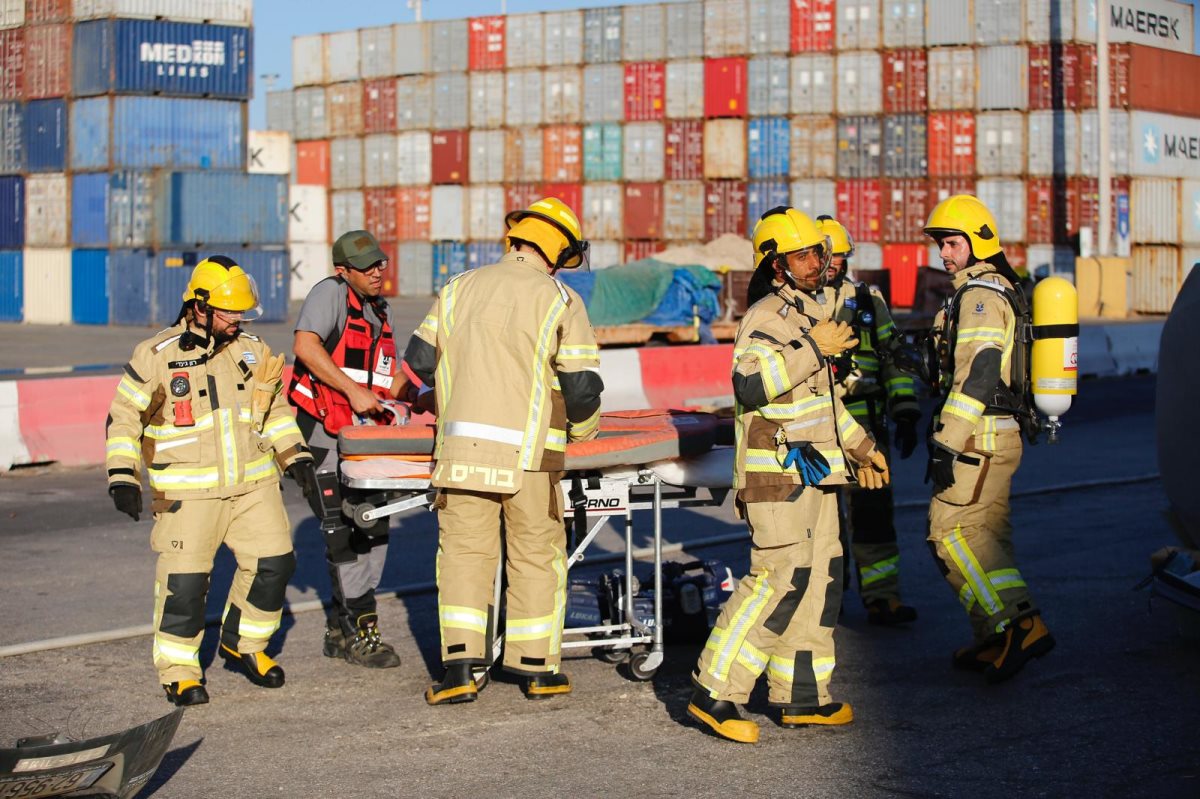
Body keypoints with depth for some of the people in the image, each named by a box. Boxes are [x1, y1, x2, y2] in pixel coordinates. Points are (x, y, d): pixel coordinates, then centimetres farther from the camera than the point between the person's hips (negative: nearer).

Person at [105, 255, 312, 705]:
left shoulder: (252, 350, 9)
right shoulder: (156, 356, -5)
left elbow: (274, 409, 23)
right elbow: (123, 418, 0)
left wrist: (293, 454, 15)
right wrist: (122, 477, -8)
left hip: (254, 484, 5)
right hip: (188, 493, -5)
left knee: (273, 562, 3)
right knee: (184, 579, -8)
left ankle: (244, 643, 25)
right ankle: (178, 670, 8)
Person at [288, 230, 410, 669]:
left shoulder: (379, 310, 18)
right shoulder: (330, 292, -8)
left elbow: (390, 375, 20)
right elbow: (305, 346, -23)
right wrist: (353, 390, -25)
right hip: (318, 430, -9)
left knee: (373, 528, 9)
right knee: (344, 530, -11)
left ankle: (340, 628, 19)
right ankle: (361, 632, -6)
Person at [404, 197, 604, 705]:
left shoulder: (459, 290, 9)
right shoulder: (559, 301, -3)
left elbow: (420, 357, 13)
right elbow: (582, 383, -6)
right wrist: (582, 430, 14)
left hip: (462, 445, 3)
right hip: (529, 452, -2)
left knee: (463, 550, 9)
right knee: (536, 554, 11)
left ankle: (460, 666, 0)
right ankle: (537, 668, 17)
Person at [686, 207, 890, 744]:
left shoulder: (808, 313, 19)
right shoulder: (768, 317, -13)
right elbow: (749, 383, -31)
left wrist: (861, 447, 33)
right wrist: (813, 350, -27)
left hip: (813, 470, 10)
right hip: (776, 471, -10)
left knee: (819, 577, 10)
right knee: (781, 576, -15)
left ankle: (801, 696, 17)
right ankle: (713, 692, -9)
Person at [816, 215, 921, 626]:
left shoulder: (868, 300, 11)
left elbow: (894, 359, 14)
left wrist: (905, 415, 7)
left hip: (864, 424, 1)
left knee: (873, 509, -4)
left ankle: (882, 596, -2)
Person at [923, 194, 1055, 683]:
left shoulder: (980, 295, -13)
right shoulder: (1002, 291, 20)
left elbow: (978, 374, -23)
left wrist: (946, 442, -24)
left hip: (980, 438, -10)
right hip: (1000, 435, 10)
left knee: (952, 529, -11)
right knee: (985, 532, 12)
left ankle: (1019, 623, -18)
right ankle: (996, 642, 14)